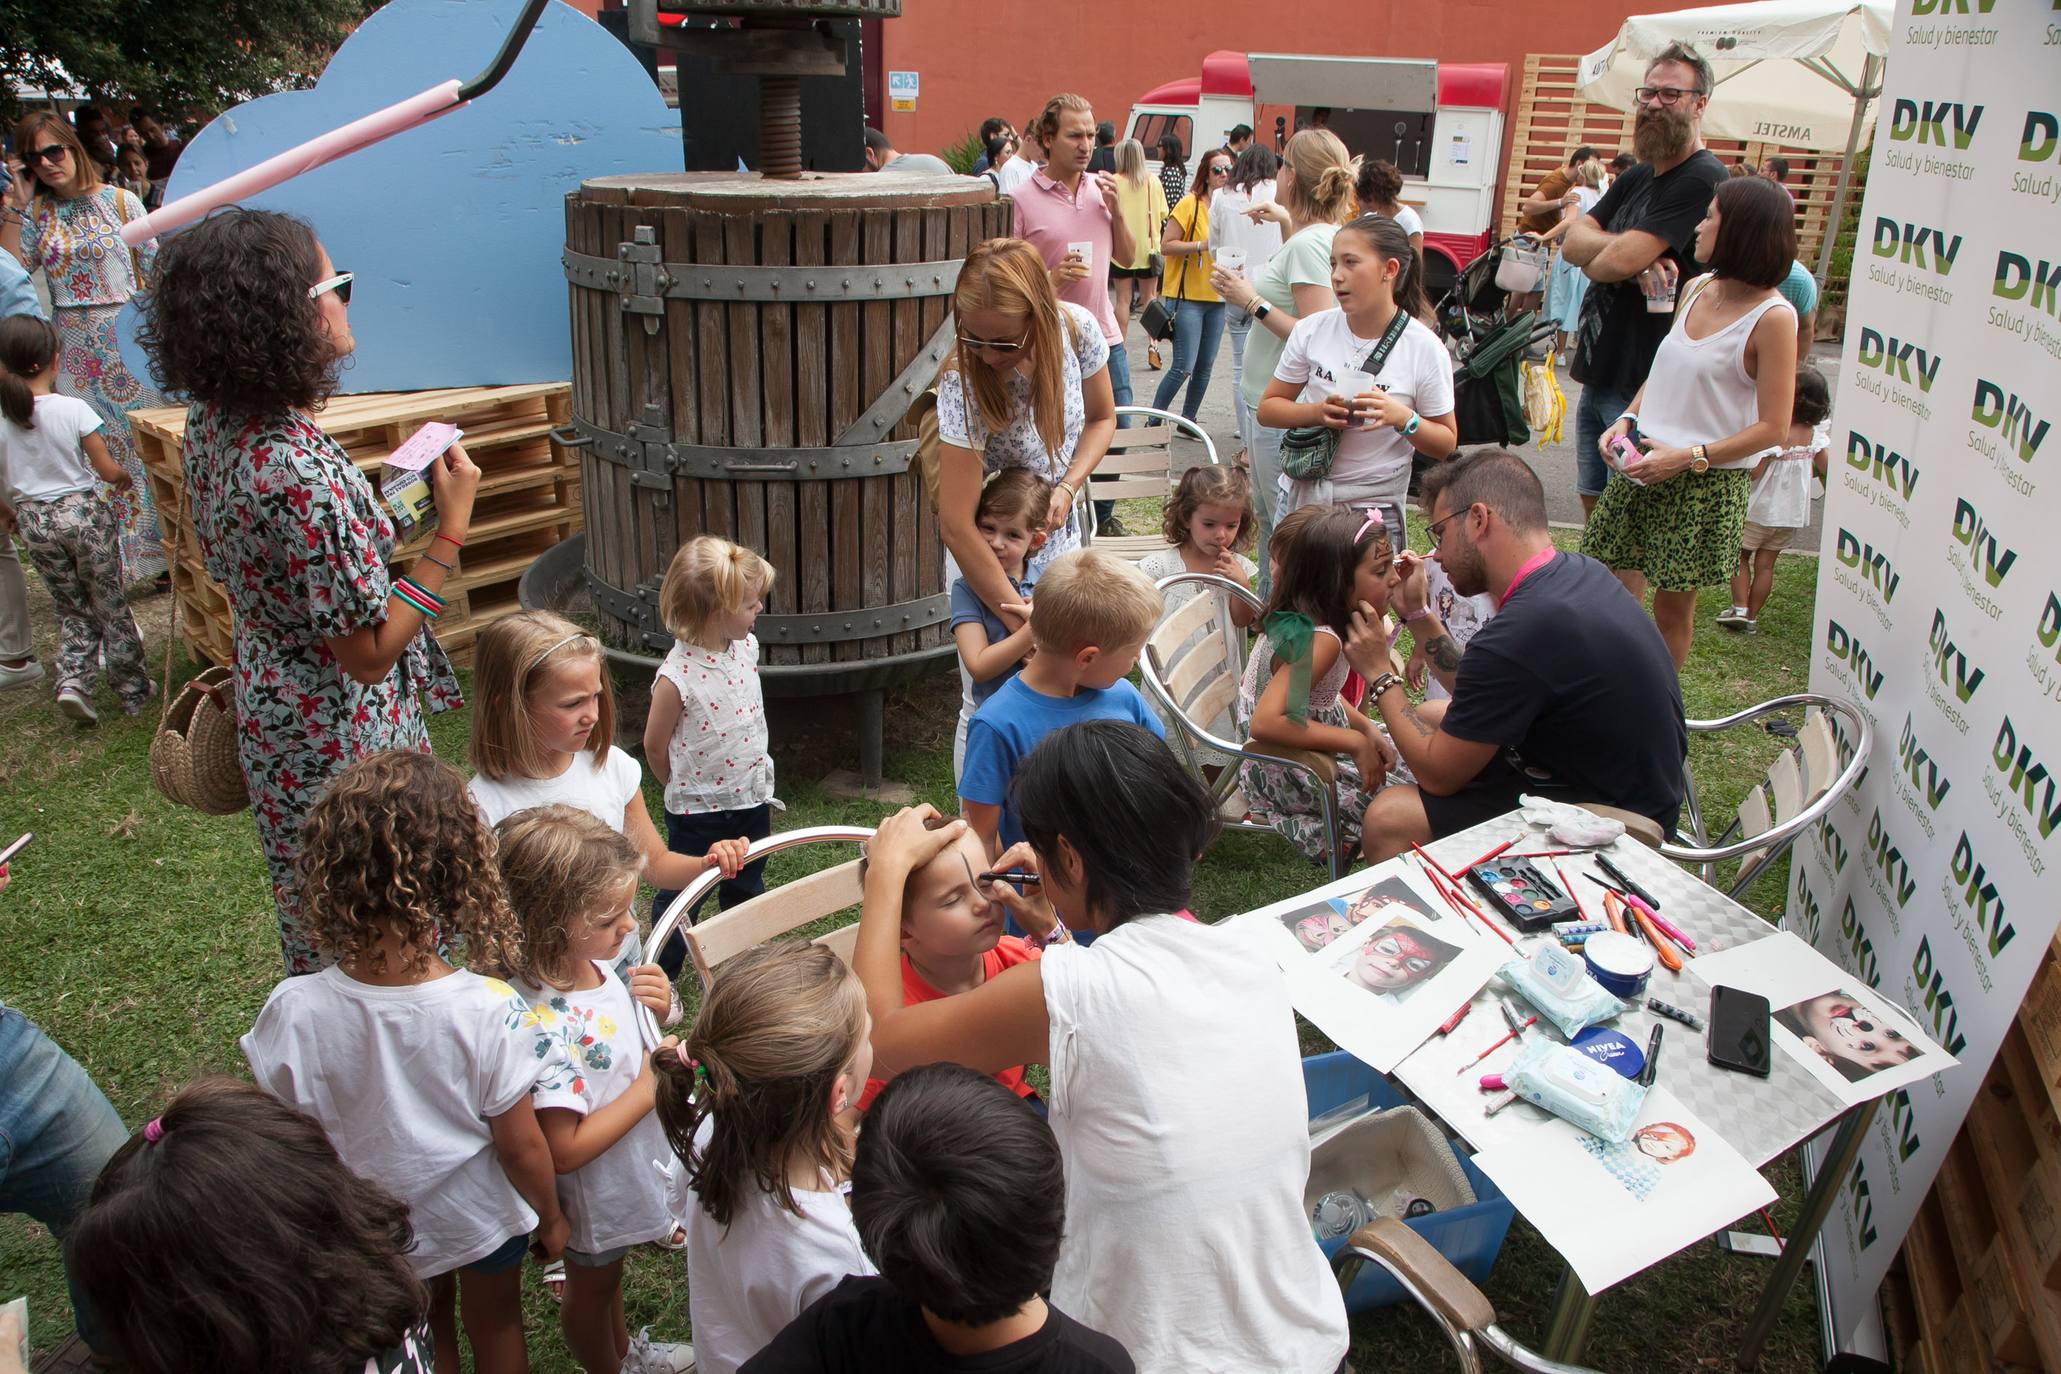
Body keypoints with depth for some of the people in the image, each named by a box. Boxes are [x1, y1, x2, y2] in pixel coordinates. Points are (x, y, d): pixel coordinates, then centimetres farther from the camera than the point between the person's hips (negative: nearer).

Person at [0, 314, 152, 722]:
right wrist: (122, 476, 12)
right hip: (83, 512, -3)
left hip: (33, 521, 3)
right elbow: (106, 469, -11)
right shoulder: (73, 409, -14)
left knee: (72, 610, 18)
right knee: (110, 606, 11)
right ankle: (133, 690, 20)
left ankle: (72, 681, -1)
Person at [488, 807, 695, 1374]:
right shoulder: (547, 1022, -38)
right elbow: (565, 1149, -33)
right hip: (596, 1192, -7)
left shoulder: (595, 965, -15)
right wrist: (648, 1088, -28)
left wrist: (659, 1010, -16)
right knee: (591, 1285, 24)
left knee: (607, 1269, 33)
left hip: (636, 1162, 7)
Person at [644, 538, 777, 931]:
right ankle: (665, 961, 35)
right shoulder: (677, 677, -27)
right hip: (698, 811, -6)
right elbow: (654, 746, -12)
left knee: (746, 892, 24)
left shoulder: (747, 645, -7)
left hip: (753, 799, 6)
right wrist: (683, 790, 4)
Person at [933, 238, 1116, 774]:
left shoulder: (1076, 328, -18)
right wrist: (1025, 624, -32)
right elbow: (956, 524, -33)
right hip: (986, 551, -4)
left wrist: (1068, 487, -16)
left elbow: (1101, 417, 3)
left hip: (1058, 533, 4)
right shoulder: (963, 382, -31)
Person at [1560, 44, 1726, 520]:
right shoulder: (1637, 178, 16)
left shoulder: (1702, 179, -14)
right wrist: (1634, 254, -16)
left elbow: (1615, 262, -22)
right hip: (1598, 373, 9)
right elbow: (1572, 241, 2)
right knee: (1594, 504, 15)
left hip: (1644, 385, -9)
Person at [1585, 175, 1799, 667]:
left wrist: (1688, 457, -20)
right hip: (1642, 463, 6)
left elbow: (1772, 428, -13)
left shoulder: (1772, 318, -12)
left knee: (1672, 607, 4)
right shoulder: (1697, 289, 9)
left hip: (1708, 483, -6)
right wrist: (1627, 420, 3)